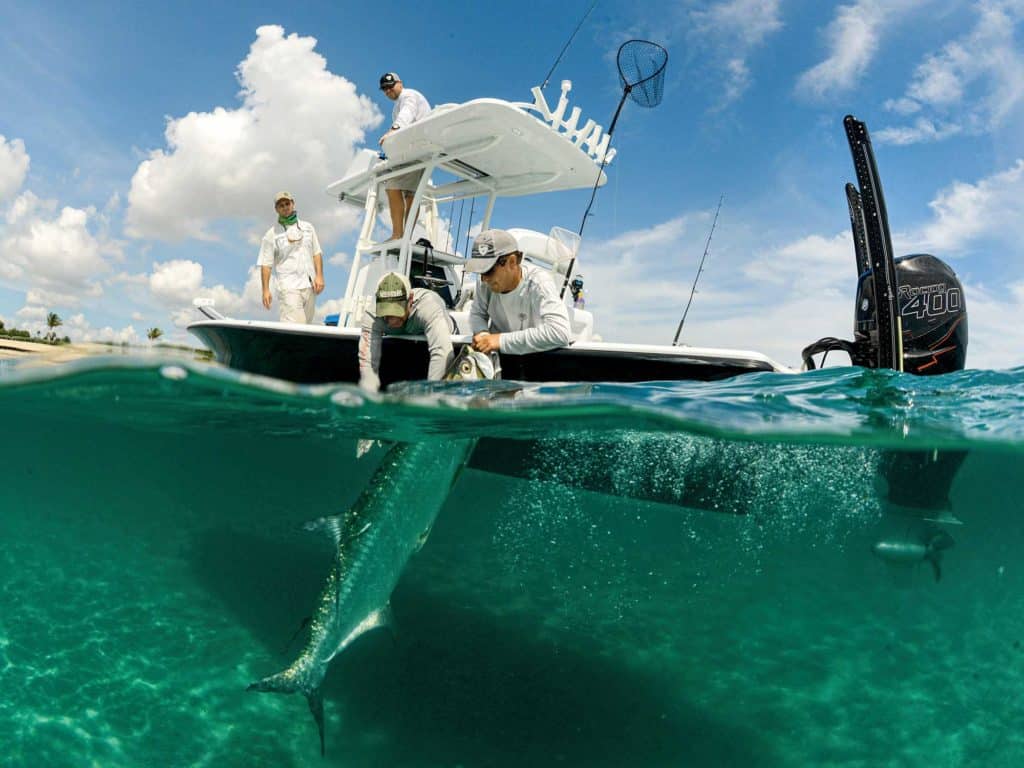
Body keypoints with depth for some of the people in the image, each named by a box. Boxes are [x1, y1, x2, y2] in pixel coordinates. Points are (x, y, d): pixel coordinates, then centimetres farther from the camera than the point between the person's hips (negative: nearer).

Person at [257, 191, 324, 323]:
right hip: (289, 287, -4)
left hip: (309, 285, 4)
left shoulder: (307, 227, 15)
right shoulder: (271, 234, 4)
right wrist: (266, 290, -8)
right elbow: (265, 264, 0)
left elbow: (317, 253, 15)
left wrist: (319, 276, 0)